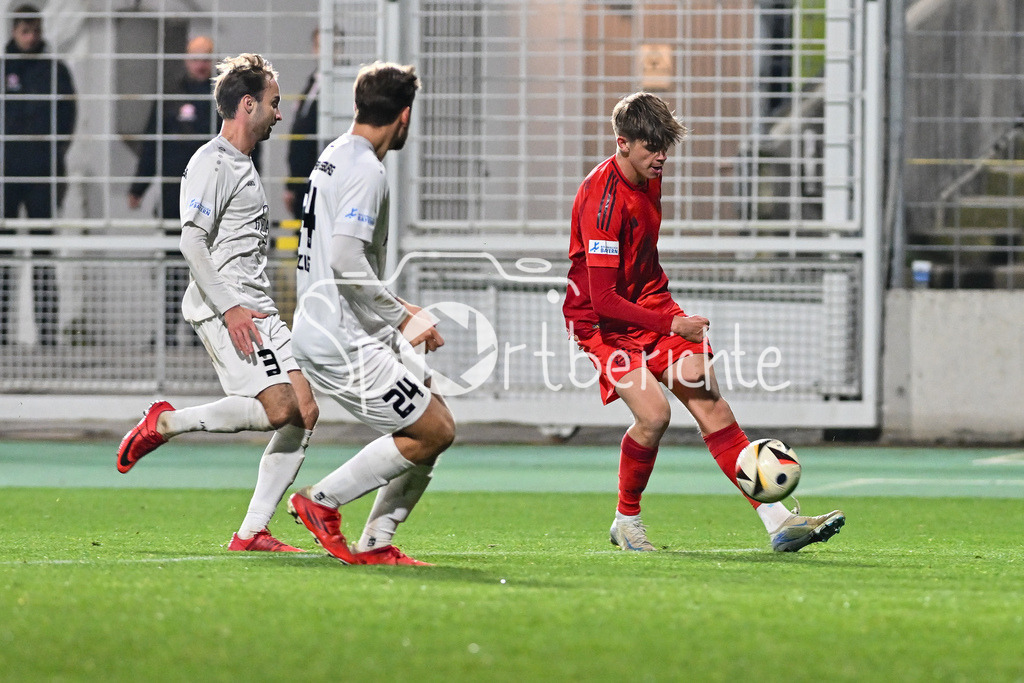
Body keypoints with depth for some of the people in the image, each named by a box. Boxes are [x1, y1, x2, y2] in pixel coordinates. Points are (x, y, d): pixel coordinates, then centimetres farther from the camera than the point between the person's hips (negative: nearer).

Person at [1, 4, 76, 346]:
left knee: (44, 249, 1)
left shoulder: (55, 70, 5)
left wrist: (56, 156, -6)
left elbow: (67, 116, 4)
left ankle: (48, 329, 1)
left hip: (42, 173, -1)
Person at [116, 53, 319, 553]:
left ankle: (251, 533, -1)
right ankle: (164, 423, -7)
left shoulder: (242, 165, 22)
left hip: (253, 309, 10)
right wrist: (229, 307, -22)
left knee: (305, 410, 0)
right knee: (278, 408, -21)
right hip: (223, 308, -10)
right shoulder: (211, 163, -9)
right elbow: (191, 241, -17)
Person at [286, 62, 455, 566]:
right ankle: (321, 502, 0)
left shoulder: (335, 156, 15)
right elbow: (346, 261, -26)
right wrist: (401, 318, -17)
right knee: (432, 432, -9)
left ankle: (374, 543, 12)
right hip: (342, 342, -10)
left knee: (438, 426, 12)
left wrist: (396, 312, 24)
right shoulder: (366, 170, -16)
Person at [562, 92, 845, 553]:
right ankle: (626, 522, 0)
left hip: (649, 300, 7)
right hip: (601, 320, -7)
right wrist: (671, 325, -23)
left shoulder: (649, 175, 3)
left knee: (709, 402, -8)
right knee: (653, 412, -24)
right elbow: (602, 298, -26)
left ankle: (776, 519, -16)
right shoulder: (602, 197, -24)